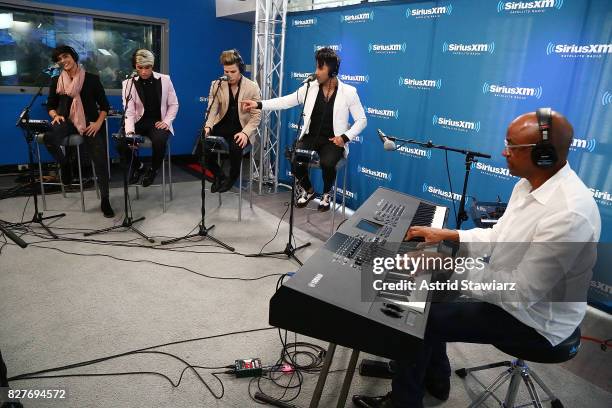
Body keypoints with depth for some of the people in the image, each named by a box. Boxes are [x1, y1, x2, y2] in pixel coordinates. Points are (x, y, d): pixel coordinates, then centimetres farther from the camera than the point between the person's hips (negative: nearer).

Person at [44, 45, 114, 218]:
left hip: (90, 123, -1)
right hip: (67, 121, 2)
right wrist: (55, 115, -7)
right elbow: (50, 106, 16)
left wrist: (98, 123, -10)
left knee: (100, 161, -13)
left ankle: (105, 201, 0)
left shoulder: (92, 79, 3)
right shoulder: (56, 81, 10)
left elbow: (104, 105, 5)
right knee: (49, 138, -34)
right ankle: (64, 164, -2)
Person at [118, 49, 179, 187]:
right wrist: (130, 132, -27)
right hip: (139, 122, 1)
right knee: (121, 143, -25)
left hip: (158, 122, -1)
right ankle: (139, 167, 9)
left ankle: (153, 169, -1)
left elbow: (173, 104, 5)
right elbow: (129, 112, -10)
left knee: (159, 141, -35)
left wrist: (166, 121, -11)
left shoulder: (164, 79, -1)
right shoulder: (128, 83, -3)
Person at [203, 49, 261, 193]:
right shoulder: (217, 85, 3)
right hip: (222, 126, 3)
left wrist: (245, 133, -23)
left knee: (235, 147, -34)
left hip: (242, 128, -3)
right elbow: (212, 109, -3)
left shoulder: (252, 87, -5)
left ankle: (232, 177, -1)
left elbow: (256, 116, -7)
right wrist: (208, 126, -24)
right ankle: (219, 176, 5)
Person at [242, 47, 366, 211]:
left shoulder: (349, 92, -4)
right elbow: (285, 101, 3)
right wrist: (258, 104, -6)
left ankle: (327, 193, 3)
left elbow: (361, 120, 0)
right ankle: (308, 190, 7)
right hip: (310, 137, 3)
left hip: (333, 141, -2)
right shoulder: (309, 88, 2)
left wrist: (345, 137, -15)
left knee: (327, 163, -32)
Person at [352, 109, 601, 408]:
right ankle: (433, 379, 31)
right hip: (513, 290, 9)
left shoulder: (568, 214, -32)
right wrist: (446, 234, 0)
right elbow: (499, 238, 10)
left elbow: (523, 292, -31)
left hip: (532, 319, -9)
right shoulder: (530, 184, -1)